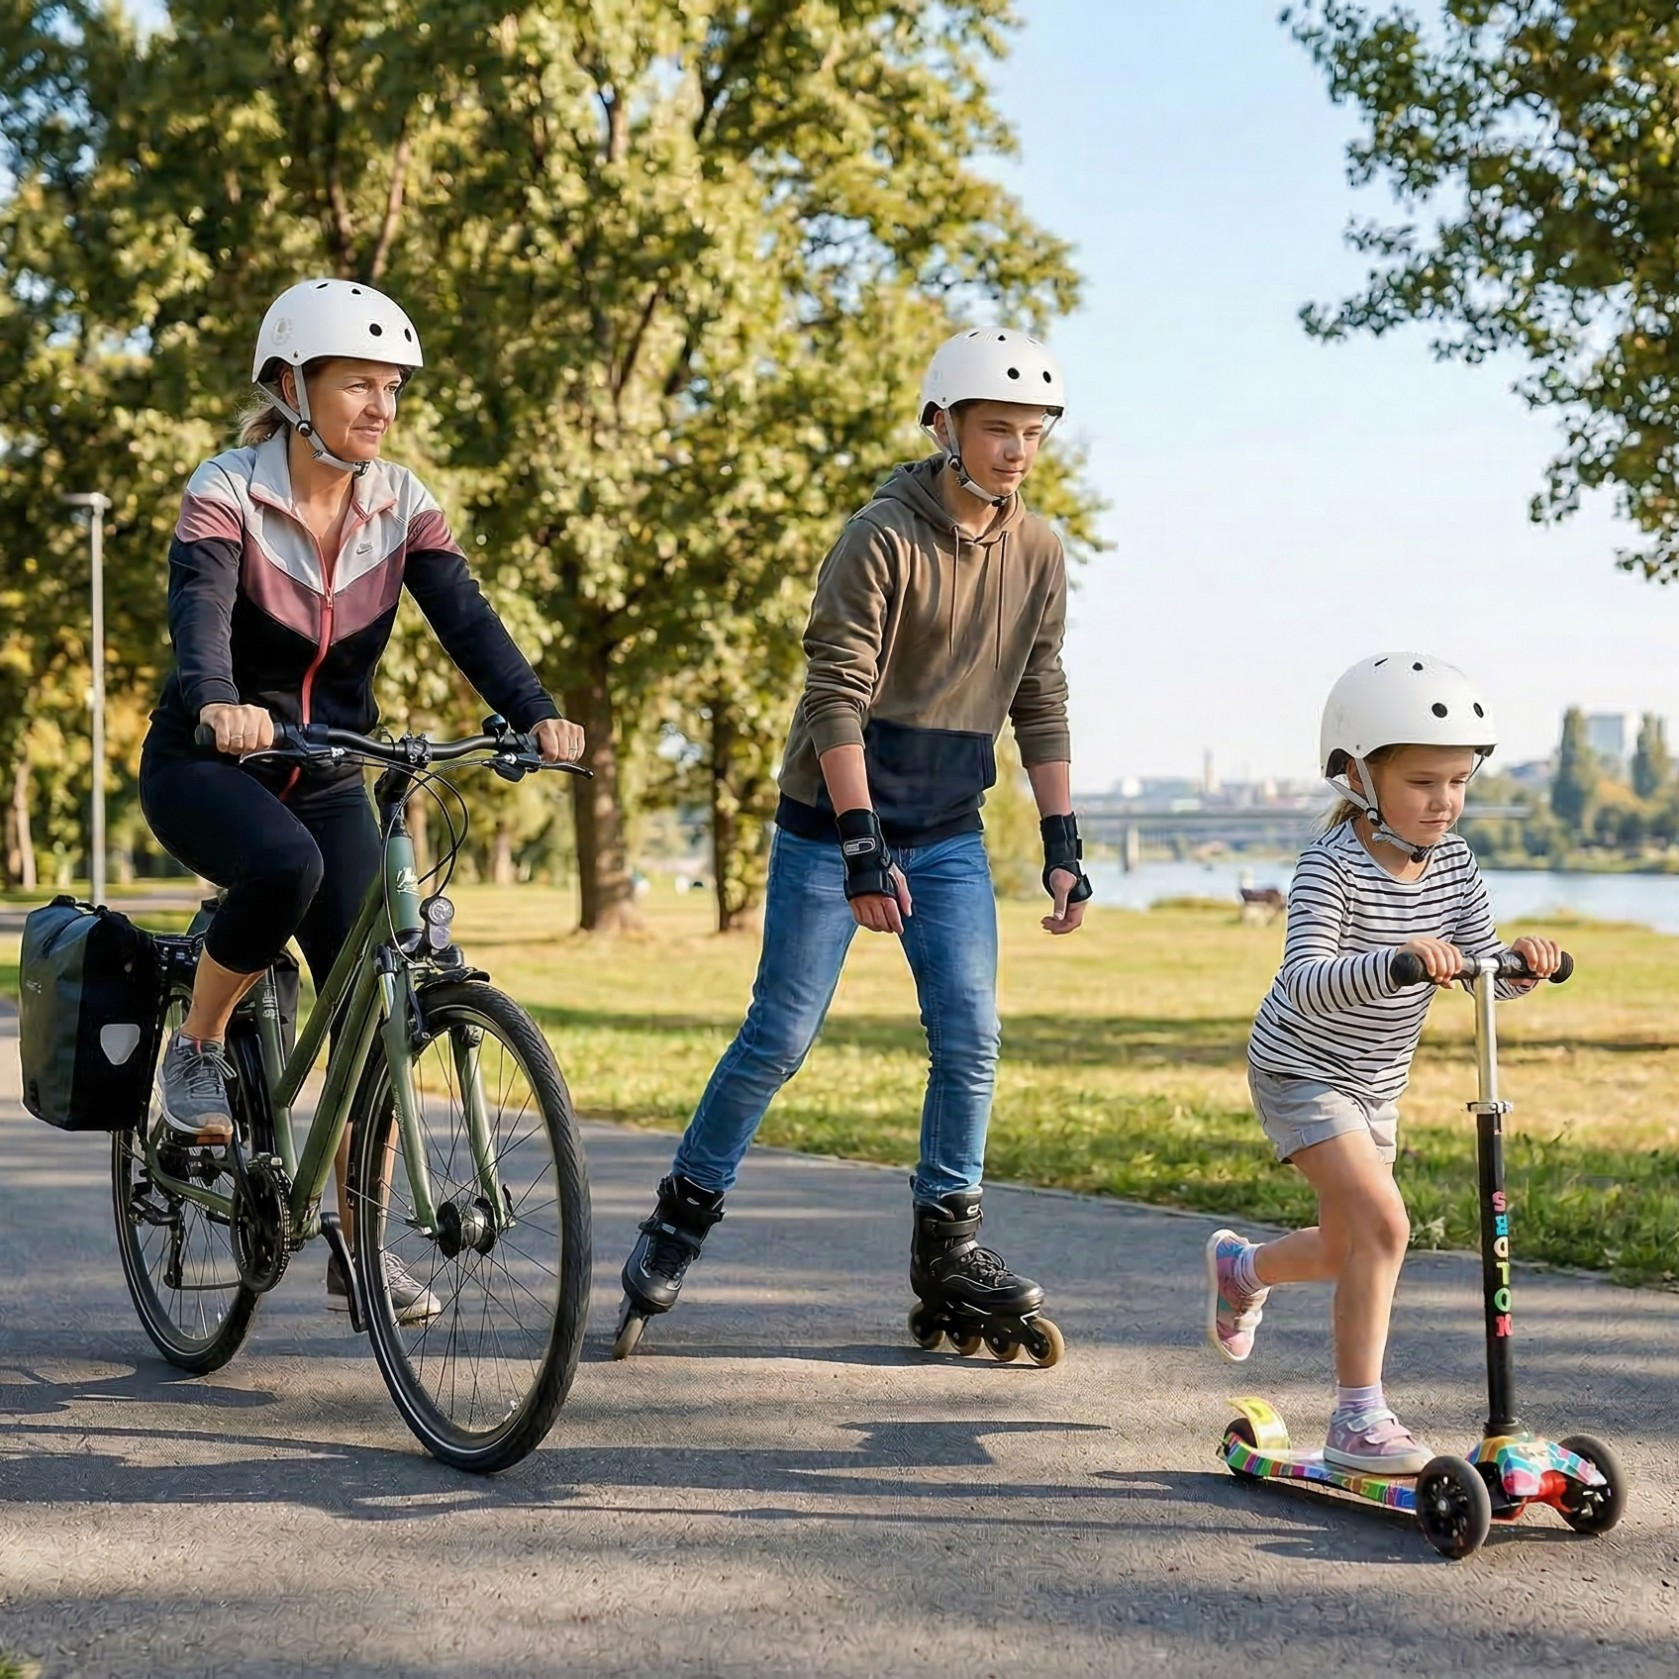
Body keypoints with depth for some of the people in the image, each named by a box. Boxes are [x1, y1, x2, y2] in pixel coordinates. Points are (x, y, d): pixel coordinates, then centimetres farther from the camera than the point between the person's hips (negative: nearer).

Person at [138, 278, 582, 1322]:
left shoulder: (403, 505, -4)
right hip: (206, 765, -4)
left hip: (327, 780, 4)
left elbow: (465, 618, -17)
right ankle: (198, 1047, -10)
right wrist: (217, 703, -55)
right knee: (283, 865, -37)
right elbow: (199, 608, -33)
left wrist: (537, 714, -36)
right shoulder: (227, 493, -15)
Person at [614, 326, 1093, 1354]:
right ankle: (684, 1214, 15)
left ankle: (949, 1240, 10)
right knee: (781, 1037, -1)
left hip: (950, 831, 5)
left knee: (972, 1037, -3)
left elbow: (1040, 703, 9)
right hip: (834, 818, -5)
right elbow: (837, 695, -18)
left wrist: (1062, 842, 3)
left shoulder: (1038, 552, 3)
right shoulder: (884, 537, -15)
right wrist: (863, 845, -22)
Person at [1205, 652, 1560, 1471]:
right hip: (1302, 1073, -7)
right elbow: (1305, 983, -37)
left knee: (1346, 1249, 17)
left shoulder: (1453, 861, -5)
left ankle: (1240, 1267, 50)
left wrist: (1520, 961, -28)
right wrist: (1396, 959, -52)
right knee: (1383, 1222, -22)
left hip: (1376, 1082, 7)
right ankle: (1358, 1418, -12)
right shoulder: (1333, 865, -25)